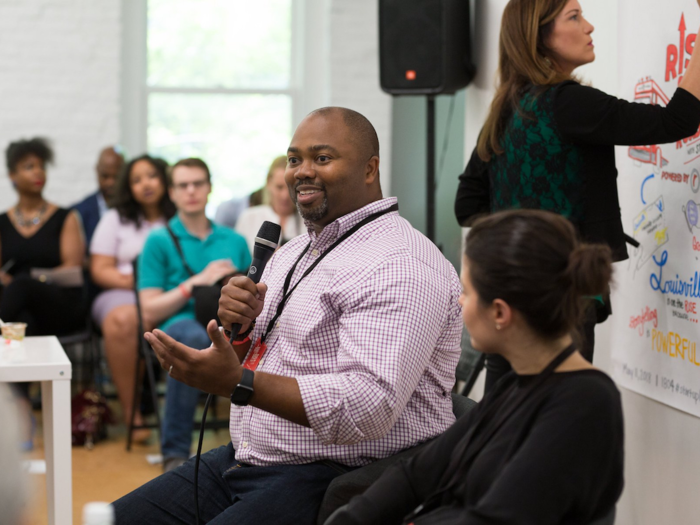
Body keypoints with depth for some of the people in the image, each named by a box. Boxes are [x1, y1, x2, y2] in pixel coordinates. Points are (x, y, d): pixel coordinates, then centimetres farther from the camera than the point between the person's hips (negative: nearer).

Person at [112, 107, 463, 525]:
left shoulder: (399, 267, -16)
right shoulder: (293, 251, 16)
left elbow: (369, 408, -27)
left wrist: (236, 382, -31)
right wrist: (239, 328, -4)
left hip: (336, 478, -9)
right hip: (246, 458, 9)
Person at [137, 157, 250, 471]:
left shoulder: (234, 241, 24)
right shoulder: (160, 241, 13)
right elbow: (151, 310, 5)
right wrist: (195, 283, -6)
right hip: (179, 325, -2)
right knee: (194, 336, -43)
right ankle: (175, 451, -29)